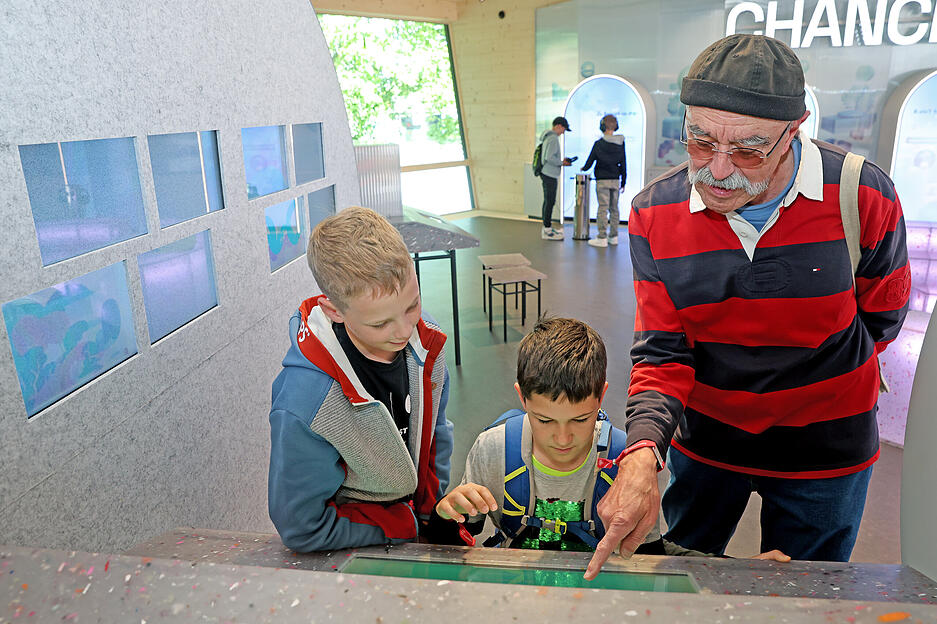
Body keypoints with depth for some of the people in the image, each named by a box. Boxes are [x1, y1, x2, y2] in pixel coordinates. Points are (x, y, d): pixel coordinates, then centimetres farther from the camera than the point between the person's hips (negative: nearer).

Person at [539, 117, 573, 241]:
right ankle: (547, 231, -5)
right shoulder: (553, 138, -14)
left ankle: (547, 228, 21)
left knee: (548, 201, 14)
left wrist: (561, 160, 12)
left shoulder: (548, 137, 16)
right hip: (550, 175, -10)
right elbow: (549, 157, -23)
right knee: (550, 202, -7)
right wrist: (562, 163, -11)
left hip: (546, 174, 10)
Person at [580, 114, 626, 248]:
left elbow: (589, 162, -3)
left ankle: (602, 238, -5)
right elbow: (623, 165, 6)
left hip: (602, 181, -4)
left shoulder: (598, 144, -9)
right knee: (614, 208, 10)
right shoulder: (621, 144, 2)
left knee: (603, 208, -4)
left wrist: (583, 168, 19)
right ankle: (613, 236, 15)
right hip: (615, 180, 4)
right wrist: (623, 182, 13)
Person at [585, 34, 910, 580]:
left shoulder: (864, 197, -18)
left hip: (824, 448, 0)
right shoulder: (654, 214, -15)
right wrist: (643, 451, -31)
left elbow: (880, 318, -1)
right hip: (703, 440, 1)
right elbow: (662, 350, -15)